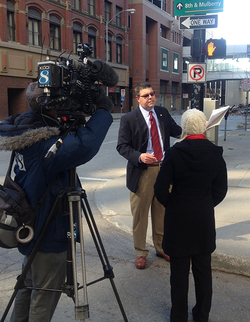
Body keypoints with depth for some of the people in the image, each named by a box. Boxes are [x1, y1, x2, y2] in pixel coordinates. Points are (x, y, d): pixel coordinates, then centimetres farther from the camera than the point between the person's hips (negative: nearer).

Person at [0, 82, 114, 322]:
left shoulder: (27, 130, -1)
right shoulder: (45, 143, -30)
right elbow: (85, 145, -47)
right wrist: (103, 111, -31)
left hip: (33, 229, 9)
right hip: (49, 234, -9)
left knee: (29, 285, 28)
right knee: (44, 297, 10)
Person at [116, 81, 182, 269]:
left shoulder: (163, 113, 7)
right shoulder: (129, 119, -8)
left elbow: (176, 131, 15)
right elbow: (122, 146, -8)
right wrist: (140, 156, -25)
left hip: (164, 169, 5)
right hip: (142, 171, -4)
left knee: (162, 211, 17)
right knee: (140, 214, 5)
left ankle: (162, 248, 35)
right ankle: (140, 252, 23)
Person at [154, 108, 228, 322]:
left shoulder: (175, 153, -14)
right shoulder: (215, 153, -6)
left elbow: (161, 189, -10)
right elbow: (220, 190, 0)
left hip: (178, 218, -2)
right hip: (205, 219, 3)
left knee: (179, 270, 10)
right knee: (203, 269, 15)